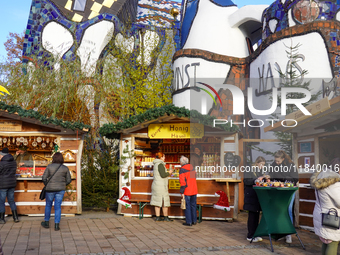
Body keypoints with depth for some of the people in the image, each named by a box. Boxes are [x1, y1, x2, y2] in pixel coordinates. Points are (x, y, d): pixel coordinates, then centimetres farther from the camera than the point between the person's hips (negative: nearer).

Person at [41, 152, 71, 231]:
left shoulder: (49, 166, -7)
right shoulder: (65, 168, -3)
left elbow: (44, 178, -7)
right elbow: (68, 180, 1)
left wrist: (46, 185, 11)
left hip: (50, 189, -1)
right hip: (60, 189, 1)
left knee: (48, 205, 17)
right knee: (58, 207, 6)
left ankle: (46, 223, 29)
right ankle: (56, 225, 3)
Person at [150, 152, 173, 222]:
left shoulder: (155, 164, 14)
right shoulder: (160, 164, -16)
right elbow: (163, 175, -22)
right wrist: (169, 173, -6)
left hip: (155, 185, 9)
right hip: (161, 186, -9)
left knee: (157, 201, 8)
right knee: (164, 201, 0)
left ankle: (157, 217, 11)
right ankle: (166, 217, 6)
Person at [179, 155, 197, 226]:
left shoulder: (182, 170, -12)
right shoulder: (192, 168, 9)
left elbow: (183, 182, -16)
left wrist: (182, 192, -12)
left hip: (187, 191, -6)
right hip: (194, 190, 6)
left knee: (187, 206, 1)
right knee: (193, 205, 14)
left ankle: (189, 222, 4)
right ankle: (194, 220, 20)